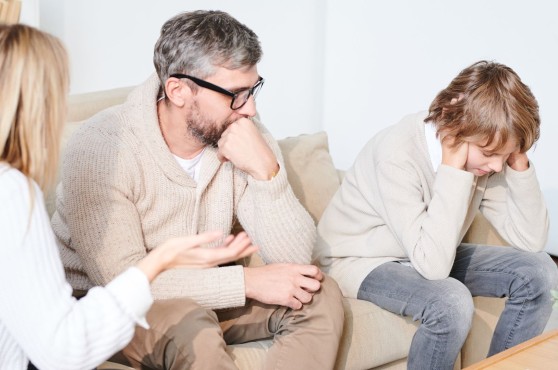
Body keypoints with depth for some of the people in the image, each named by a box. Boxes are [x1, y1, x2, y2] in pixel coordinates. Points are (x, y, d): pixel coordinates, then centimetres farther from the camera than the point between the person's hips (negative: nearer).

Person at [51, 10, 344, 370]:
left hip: (205, 295, 6)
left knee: (320, 296, -15)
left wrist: (266, 172, -28)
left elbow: (294, 260, -13)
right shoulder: (103, 147, -23)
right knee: (189, 326, -37)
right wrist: (248, 281, -28)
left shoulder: (247, 137, -9)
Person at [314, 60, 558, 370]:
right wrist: (453, 169, -37)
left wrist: (519, 161, -23)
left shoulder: (481, 148, -12)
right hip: (361, 262, -7)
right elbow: (433, 265, -37)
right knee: (452, 302, -34)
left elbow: (531, 240, -13)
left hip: (429, 255, 7)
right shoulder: (398, 153, -32)